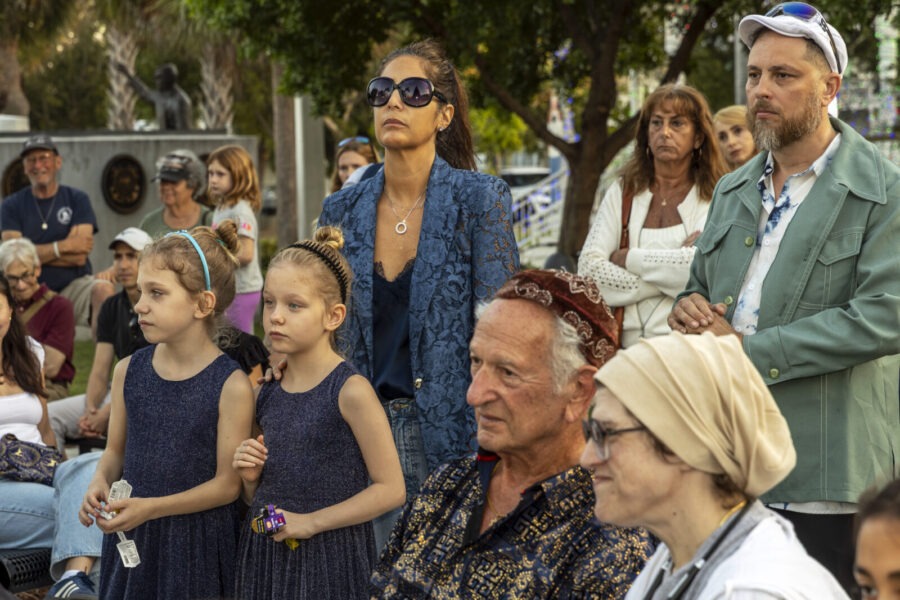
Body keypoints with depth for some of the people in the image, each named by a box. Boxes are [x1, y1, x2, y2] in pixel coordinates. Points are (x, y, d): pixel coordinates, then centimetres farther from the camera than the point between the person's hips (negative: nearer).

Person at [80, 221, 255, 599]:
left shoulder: (230, 386, -14)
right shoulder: (128, 372, 0)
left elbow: (227, 484, -12)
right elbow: (116, 450, 12)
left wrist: (151, 507, -20)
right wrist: (100, 482, -10)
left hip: (198, 540, -4)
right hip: (131, 539, 4)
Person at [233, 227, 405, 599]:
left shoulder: (350, 390, -11)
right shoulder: (268, 395, 7)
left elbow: (390, 489, -14)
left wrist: (311, 522, -15)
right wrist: (251, 479, -3)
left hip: (329, 558, -6)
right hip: (265, 555, 6)